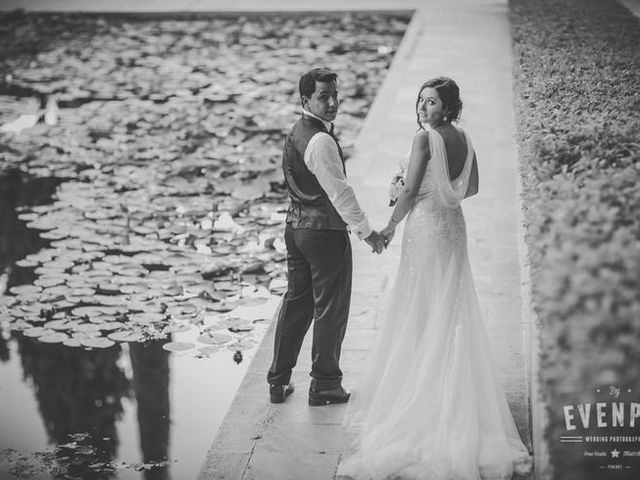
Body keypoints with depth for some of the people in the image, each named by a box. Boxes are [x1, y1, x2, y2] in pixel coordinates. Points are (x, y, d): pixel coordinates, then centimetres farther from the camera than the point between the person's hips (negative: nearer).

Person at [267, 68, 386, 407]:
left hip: (296, 227, 9)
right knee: (330, 309, 5)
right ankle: (324, 384, 16)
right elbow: (339, 191, -23)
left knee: (296, 302, 17)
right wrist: (366, 231, -16)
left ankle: (278, 381, 23)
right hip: (325, 232, -9)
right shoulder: (321, 140, -21)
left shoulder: (296, 132, 10)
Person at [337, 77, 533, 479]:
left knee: (421, 312, 3)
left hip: (426, 227, -7)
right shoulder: (464, 138, 5)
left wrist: (391, 226, -5)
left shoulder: (425, 137, -15)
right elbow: (472, 187, 13)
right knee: (452, 312, 14)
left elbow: (410, 191, -17)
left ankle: (418, 393, 10)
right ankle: (452, 394, 21)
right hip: (453, 226, 7)